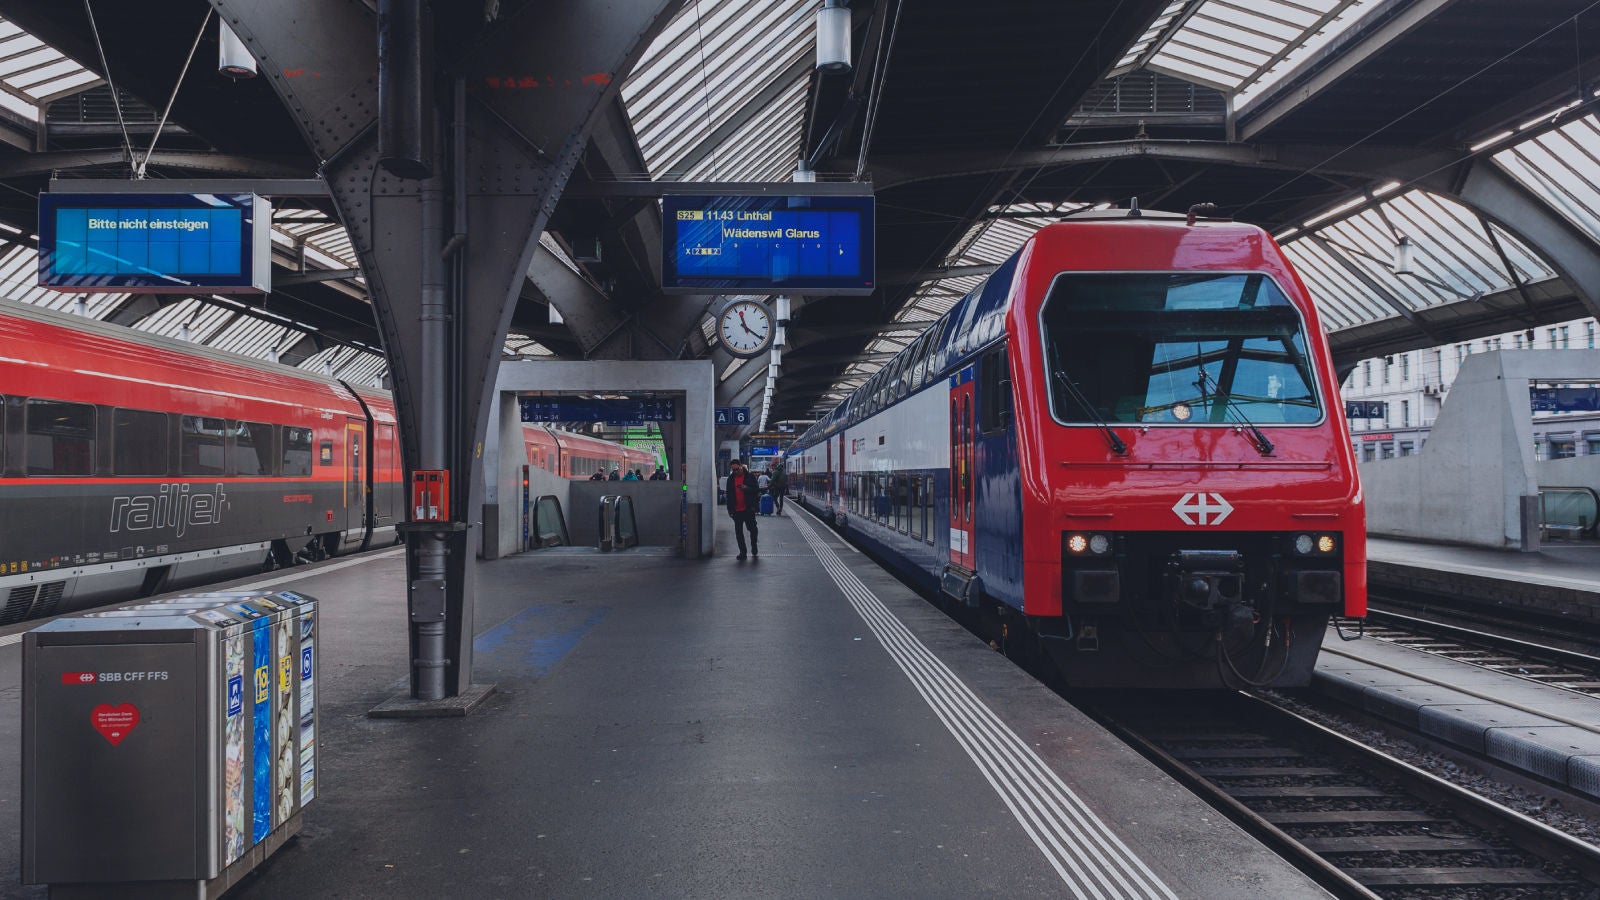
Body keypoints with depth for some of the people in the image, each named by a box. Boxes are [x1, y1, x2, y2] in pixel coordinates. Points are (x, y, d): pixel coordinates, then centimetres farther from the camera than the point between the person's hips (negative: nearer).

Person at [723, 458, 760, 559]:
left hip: (748, 509, -3)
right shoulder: (730, 479, 10)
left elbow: (757, 491, -3)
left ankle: (754, 547, 23)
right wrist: (730, 509, 8)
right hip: (737, 510, 3)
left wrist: (746, 488, -21)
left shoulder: (750, 477, 0)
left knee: (752, 528, -1)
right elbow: (729, 495, 14)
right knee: (738, 532, 4)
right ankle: (742, 552, 10)